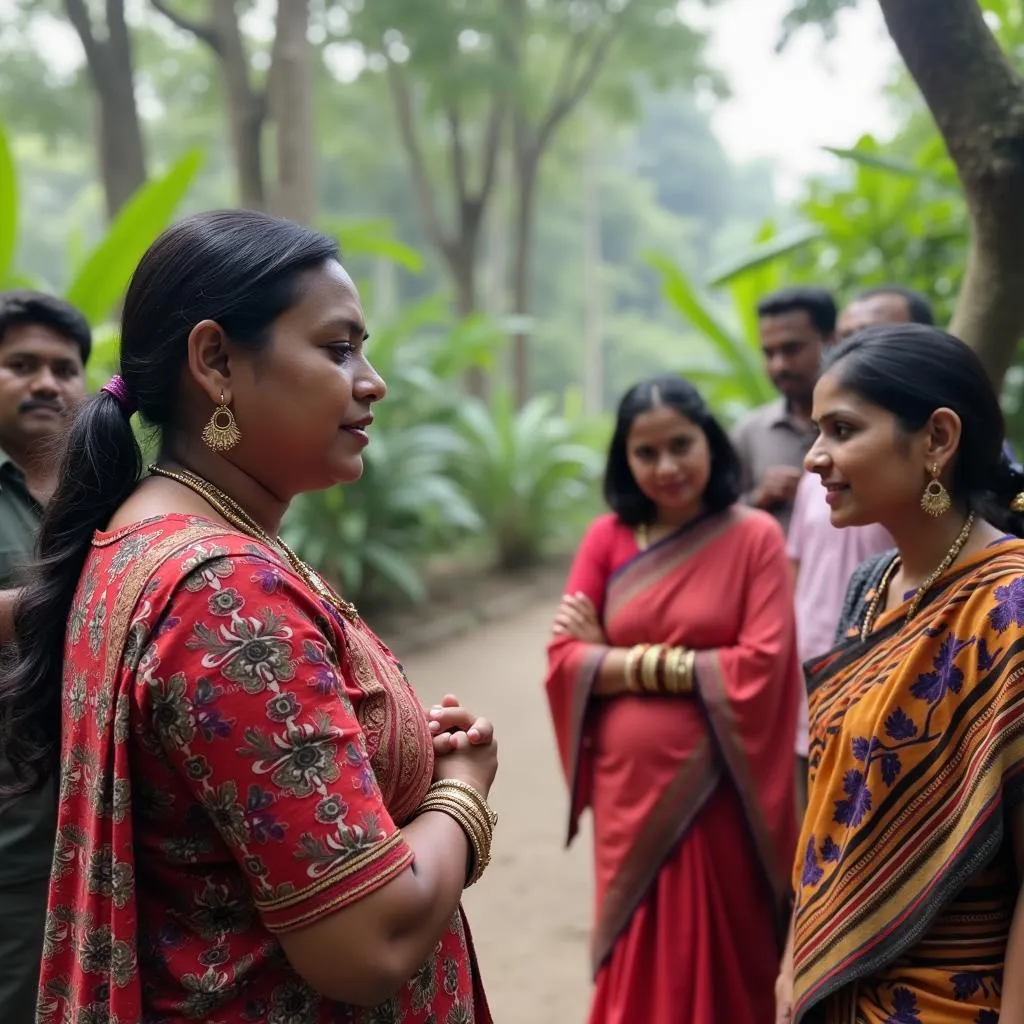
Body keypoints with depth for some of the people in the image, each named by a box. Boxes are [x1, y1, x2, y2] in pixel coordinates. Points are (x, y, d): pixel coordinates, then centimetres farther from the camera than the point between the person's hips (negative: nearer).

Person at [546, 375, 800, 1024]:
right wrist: (661, 663, -15)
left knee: (720, 963, 11)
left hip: (715, 793, -3)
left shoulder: (755, 537, -7)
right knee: (635, 963, 15)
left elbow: (760, 667, -15)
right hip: (628, 787, 3)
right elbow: (565, 660, -2)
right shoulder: (607, 538, 3)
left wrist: (617, 659, -10)